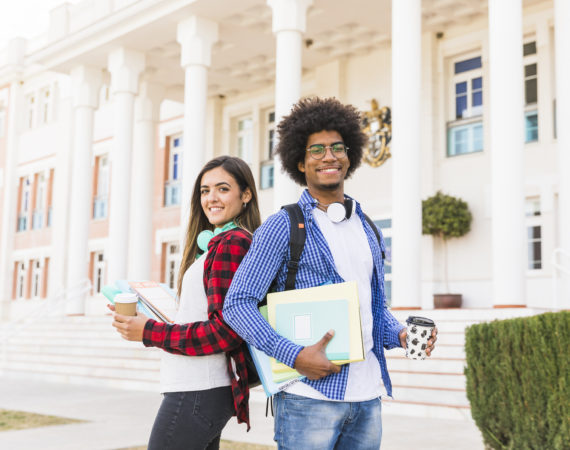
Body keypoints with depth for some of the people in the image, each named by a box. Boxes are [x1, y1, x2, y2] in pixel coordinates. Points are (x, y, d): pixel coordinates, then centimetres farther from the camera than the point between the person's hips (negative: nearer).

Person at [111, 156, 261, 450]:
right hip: (201, 388, 9)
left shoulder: (232, 243, -12)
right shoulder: (216, 243, 16)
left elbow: (225, 331, -18)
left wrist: (150, 333, -12)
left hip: (197, 392, -9)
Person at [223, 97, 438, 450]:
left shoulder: (369, 232, 15)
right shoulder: (284, 226, -4)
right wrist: (295, 356, -19)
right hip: (311, 395, -6)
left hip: (368, 395, 6)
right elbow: (237, 304, -9)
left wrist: (399, 334, 1)